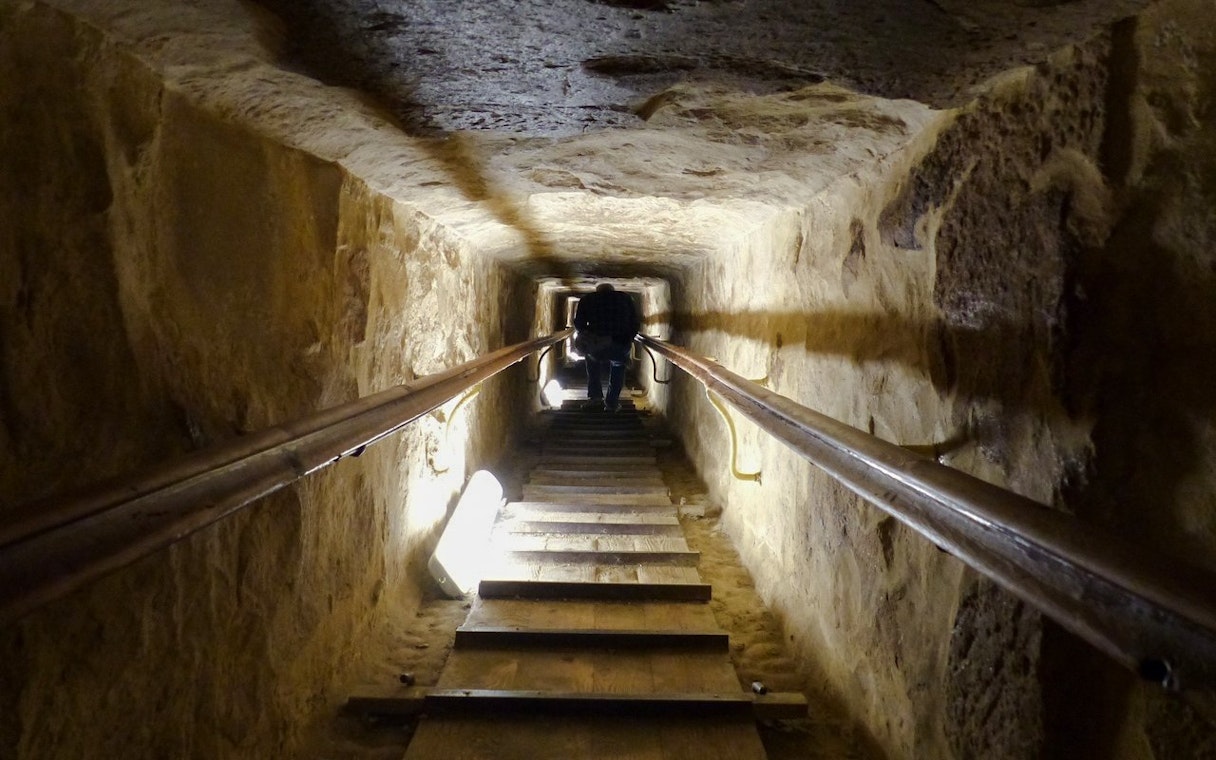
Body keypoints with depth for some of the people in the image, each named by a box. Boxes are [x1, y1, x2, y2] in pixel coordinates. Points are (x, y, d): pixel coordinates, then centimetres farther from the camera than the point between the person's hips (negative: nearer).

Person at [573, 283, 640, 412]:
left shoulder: (587, 299, 16)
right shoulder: (625, 298, 18)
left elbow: (578, 325, 12)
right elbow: (636, 324, 13)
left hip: (594, 347, 0)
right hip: (620, 349, 0)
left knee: (592, 359, 37)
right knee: (618, 366, 35)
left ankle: (595, 397, 27)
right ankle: (612, 403, 28)